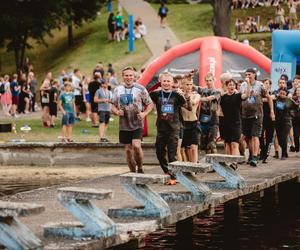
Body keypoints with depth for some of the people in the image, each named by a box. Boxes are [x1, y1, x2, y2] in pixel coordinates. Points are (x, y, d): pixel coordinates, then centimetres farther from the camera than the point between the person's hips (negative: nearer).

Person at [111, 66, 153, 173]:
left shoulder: (140, 89, -2)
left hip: (137, 124, -4)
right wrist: (117, 112, -9)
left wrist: (144, 113, -14)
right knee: (128, 149, 7)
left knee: (136, 146, -20)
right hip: (124, 125, 4)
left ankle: (140, 168, 0)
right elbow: (113, 106, 13)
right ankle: (133, 172, 20)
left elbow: (150, 104, 4)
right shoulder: (118, 90, 8)